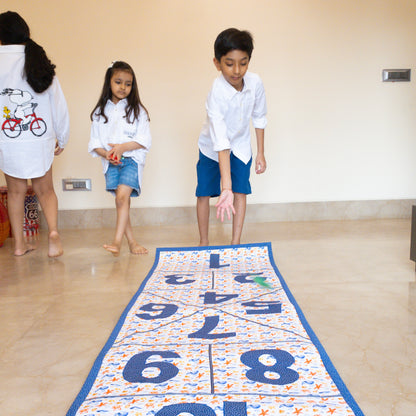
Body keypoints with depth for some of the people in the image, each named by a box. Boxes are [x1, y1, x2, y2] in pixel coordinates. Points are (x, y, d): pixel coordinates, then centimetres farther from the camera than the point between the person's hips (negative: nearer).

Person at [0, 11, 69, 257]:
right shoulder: (41, 62, 2)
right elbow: (59, 104, 5)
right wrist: (62, 139, 14)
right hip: (41, 141, 2)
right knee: (45, 190, 13)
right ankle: (53, 232, -9)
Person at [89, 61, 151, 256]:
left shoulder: (137, 110, 4)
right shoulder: (100, 112, 10)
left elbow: (145, 140, -3)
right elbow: (94, 142, 8)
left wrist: (123, 147, -16)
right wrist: (106, 154, -12)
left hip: (132, 159, -3)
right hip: (110, 162, 3)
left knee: (122, 195, -20)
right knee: (121, 201, 2)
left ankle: (117, 241, -22)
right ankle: (131, 242, 10)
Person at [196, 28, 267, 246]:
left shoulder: (255, 82, -22)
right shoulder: (217, 94, -36)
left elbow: (259, 118, -2)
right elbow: (221, 142, -44)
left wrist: (260, 153, -1)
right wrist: (226, 188, -49)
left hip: (241, 146, 3)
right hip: (212, 148, -3)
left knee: (241, 192, -5)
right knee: (204, 193, 3)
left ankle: (236, 242, 5)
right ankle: (203, 241, 21)